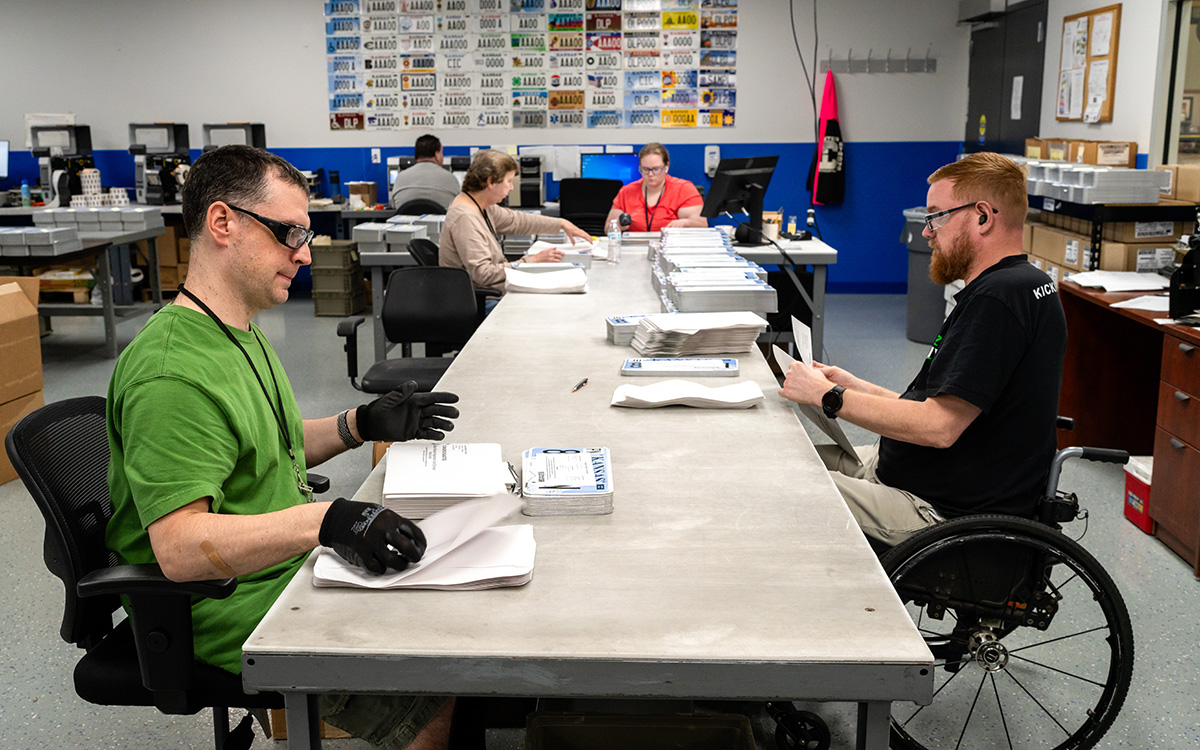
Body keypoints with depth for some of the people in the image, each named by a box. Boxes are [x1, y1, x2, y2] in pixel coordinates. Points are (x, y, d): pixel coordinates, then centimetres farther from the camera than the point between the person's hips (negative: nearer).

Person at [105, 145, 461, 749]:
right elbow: (179, 546, -31)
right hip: (235, 618, -10)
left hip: (291, 567, 10)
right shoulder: (172, 372, -24)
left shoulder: (240, 334, 11)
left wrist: (361, 425, 7)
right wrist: (322, 521, -41)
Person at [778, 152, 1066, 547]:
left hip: (941, 511, -10)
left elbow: (939, 426, -27)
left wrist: (827, 395, -18)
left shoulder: (998, 298, -23)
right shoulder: (1019, 285, 12)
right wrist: (856, 387, 9)